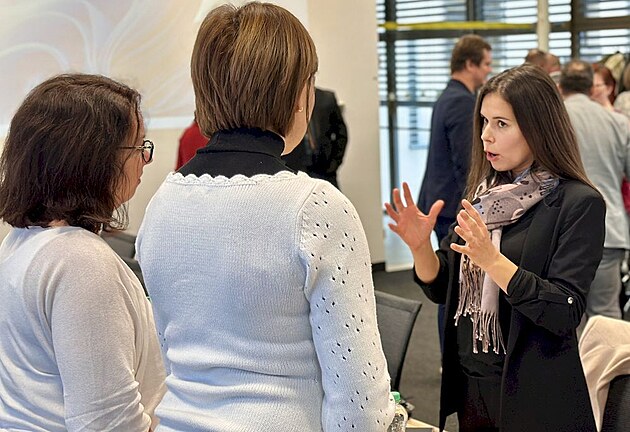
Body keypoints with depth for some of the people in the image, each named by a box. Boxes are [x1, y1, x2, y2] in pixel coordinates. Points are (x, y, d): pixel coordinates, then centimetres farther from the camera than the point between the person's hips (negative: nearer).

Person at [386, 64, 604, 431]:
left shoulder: (579, 203, -13)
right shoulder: (485, 194, 4)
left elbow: (565, 313, -21)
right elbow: (441, 288, 6)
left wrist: (493, 260, -31)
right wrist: (420, 246, -13)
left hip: (532, 397, -5)